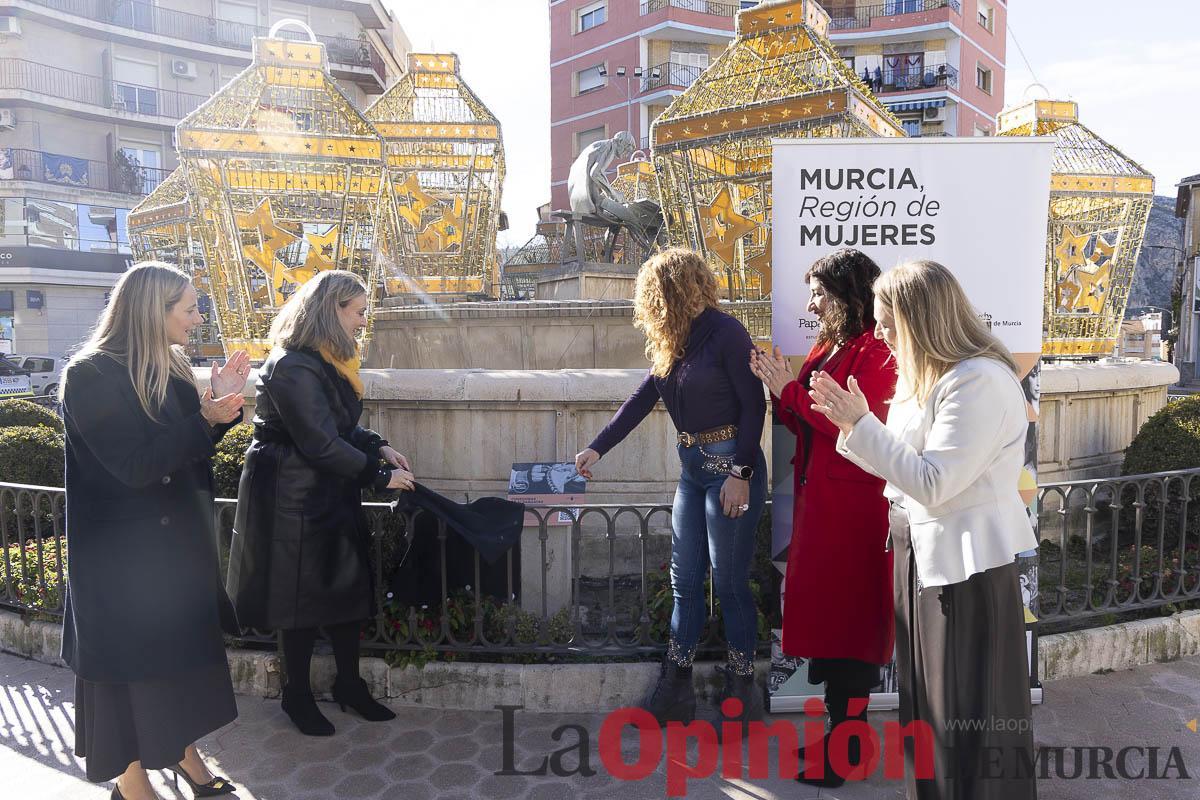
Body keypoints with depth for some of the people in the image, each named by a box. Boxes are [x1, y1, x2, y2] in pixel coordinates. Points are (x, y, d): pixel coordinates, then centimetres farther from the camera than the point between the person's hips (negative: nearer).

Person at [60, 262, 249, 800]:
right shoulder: (91, 376, -18)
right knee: (129, 659, 8)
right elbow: (136, 464, -24)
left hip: (177, 539, 8)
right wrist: (205, 417, -25)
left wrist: (220, 403, -5)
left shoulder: (169, 368, 4)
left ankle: (182, 753, 36)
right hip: (121, 552, -7)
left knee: (182, 649, 18)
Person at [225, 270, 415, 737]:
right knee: (303, 597, 6)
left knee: (348, 586, 14)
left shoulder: (327, 361, 9)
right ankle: (297, 696, 27)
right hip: (295, 501, -9)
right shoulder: (293, 368, -23)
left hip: (331, 497, 9)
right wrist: (381, 476, -15)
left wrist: (378, 446, 2)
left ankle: (349, 684, 31)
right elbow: (322, 444, -23)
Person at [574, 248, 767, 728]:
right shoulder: (671, 343, 9)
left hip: (729, 465, -7)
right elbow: (641, 399, 13)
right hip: (692, 465, 8)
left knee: (730, 580, 2)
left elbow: (753, 406, -13)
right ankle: (675, 688, 23)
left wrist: (741, 474, -16)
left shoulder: (726, 333, -13)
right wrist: (598, 448, 10)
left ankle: (741, 688, 20)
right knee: (685, 579, 11)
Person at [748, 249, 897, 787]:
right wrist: (779, 387, 0)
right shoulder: (826, 349, 14)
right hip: (816, 498, 9)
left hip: (852, 506, -9)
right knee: (825, 613, 15)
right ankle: (839, 729, 31)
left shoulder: (875, 353, -13)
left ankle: (846, 754, 16)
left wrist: (790, 390, -16)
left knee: (846, 617, 1)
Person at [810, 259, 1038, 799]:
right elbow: (898, 465, 10)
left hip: (966, 562, -9)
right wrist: (847, 420, -2)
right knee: (924, 700, 20)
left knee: (968, 712, 5)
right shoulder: (921, 375, 8)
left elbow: (932, 483, -25)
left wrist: (862, 422, -21)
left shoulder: (981, 380, -20)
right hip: (919, 552, 9)